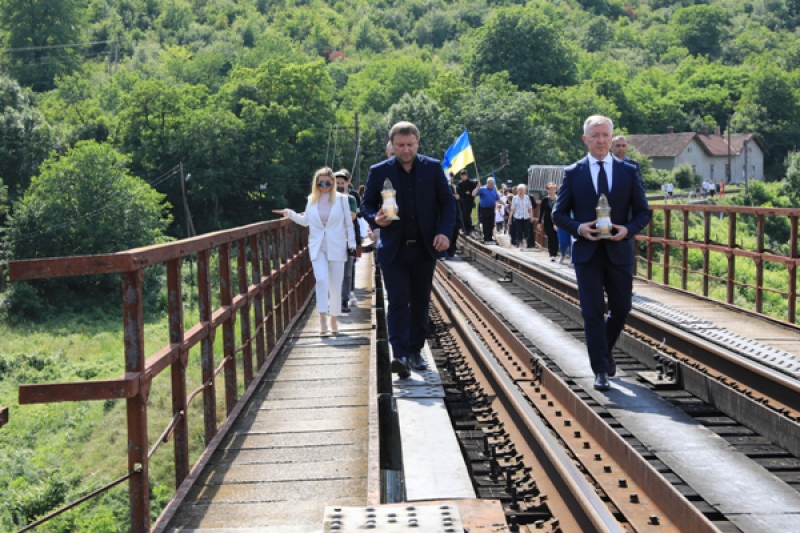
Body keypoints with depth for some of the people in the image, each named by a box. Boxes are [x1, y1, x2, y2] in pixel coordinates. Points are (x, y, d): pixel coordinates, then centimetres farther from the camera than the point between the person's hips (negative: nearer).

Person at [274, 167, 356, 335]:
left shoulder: (341, 199, 0)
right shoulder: (312, 200, 7)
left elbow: (348, 223, 4)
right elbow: (305, 221, 19)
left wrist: (352, 243, 2)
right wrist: (290, 214, 8)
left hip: (336, 247, -1)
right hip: (317, 247, 1)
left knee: (335, 285, 4)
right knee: (321, 279, -18)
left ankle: (334, 320, 16)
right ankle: (323, 319, -14)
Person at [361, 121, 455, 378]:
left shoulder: (433, 168, 2)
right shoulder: (379, 171, 0)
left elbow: (448, 202, 4)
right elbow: (366, 204, 6)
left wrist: (444, 232, -10)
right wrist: (376, 219, -17)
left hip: (425, 248, 2)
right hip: (393, 249, -2)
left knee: (420, 302, 10)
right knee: (397, 302, -10)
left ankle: (415, 350, 21)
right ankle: (400, 354, -16)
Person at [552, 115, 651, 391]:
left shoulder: (628, 171, 4)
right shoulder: (572, 173, 2)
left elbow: (643, 211, 7)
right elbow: (559, 214, 4)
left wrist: (628, 229, -13)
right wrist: (578, 228, -14)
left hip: (619, 251, 2)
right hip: (587, 252, -2)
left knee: (621, 308, 8)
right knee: (593, 311, -4)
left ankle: (605, 349, 37)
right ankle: (600, 370, 3)